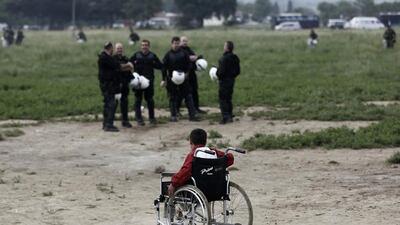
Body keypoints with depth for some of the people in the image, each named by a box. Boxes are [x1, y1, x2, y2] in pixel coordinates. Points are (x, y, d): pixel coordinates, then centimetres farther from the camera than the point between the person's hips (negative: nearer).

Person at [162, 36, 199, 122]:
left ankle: (192, 115, 3)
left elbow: (188, 64, 7)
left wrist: (186, 73, -10)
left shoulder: (183, 53, 2)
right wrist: (164, 79, -6)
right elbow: (164, 67, -2)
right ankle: (173, 116, 12)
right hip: (171, 80, -2)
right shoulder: (168, 55, -3)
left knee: (188, 96, 1)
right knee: (173, 98, 4)